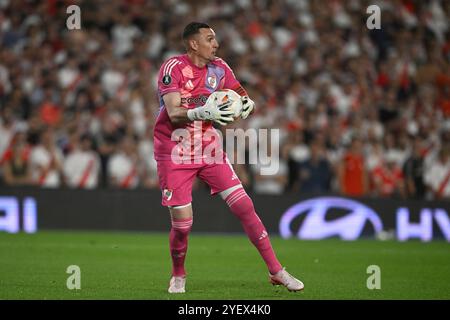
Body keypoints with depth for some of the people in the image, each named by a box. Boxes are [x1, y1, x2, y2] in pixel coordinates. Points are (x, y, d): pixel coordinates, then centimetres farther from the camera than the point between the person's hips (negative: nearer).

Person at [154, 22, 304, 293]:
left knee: (244, 206, -4)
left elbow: (244, 98, 6)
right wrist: (202, 113, -43)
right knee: (182, 222, -7)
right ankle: (178, 276, 21)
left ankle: (276, 271, 2)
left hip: (209, 149, 5)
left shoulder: (219, 68, 2)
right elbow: (173, 115, -25)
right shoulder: (173, 68, -15)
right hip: (175, 155, -4)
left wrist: (247, 105, -19)